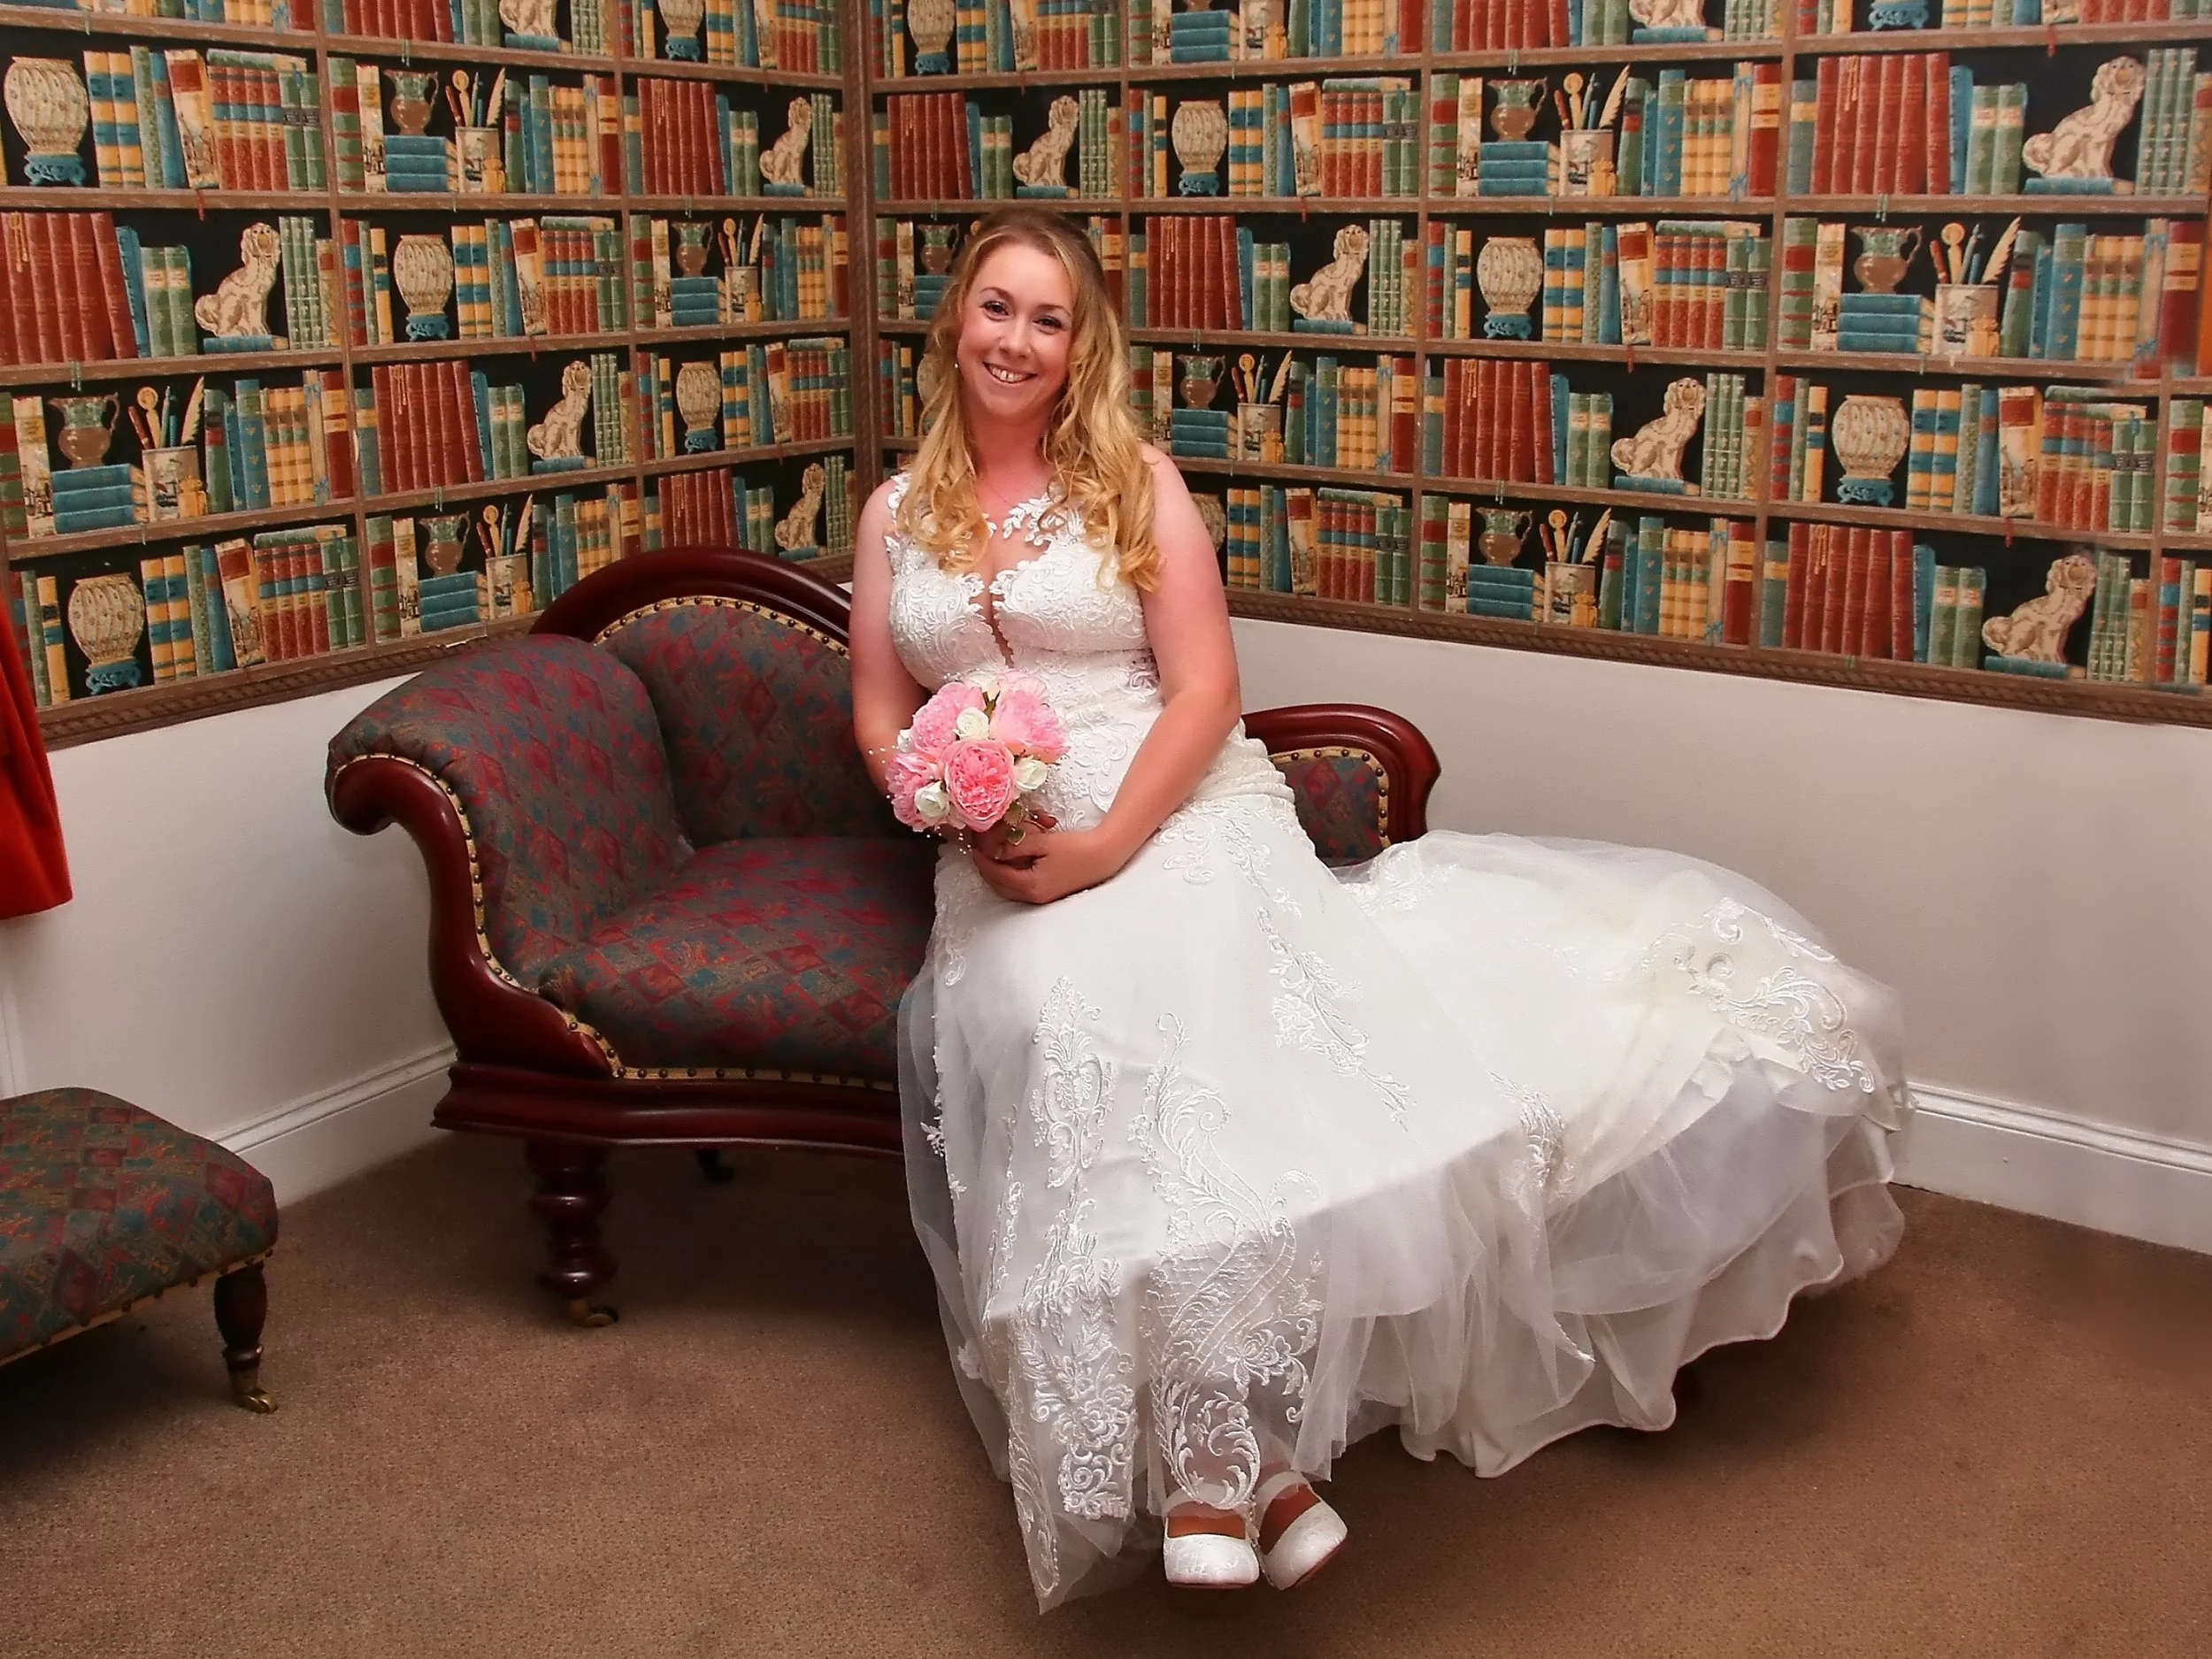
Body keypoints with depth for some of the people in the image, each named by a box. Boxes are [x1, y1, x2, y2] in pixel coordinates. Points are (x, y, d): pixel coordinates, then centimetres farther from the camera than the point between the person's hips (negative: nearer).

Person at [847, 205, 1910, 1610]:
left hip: (1176, 813, -1)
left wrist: (1107, 845, -17)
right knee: (1076, 1013, -32)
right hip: (1003, 855, 2)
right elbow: (881, 715, 15)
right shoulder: (896, 513, 17)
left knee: (1192, 980, -35)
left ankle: (1216, 1459, -32)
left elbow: (1204, 689, -2)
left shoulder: (1134, 479, 7)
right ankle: (1238, 1447, -34)